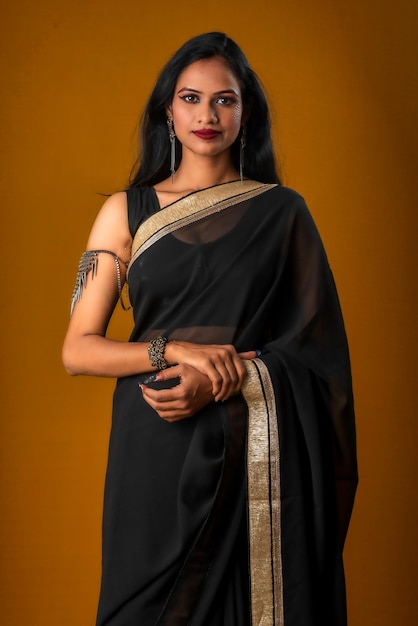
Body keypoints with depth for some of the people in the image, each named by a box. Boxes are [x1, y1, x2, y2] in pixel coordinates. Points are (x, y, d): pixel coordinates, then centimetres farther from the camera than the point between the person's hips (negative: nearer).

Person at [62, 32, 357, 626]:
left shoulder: (283, 211, 5)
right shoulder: (126, 212, 5)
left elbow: (314, 344, 1)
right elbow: (78, 350, 1)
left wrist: (222, 381, -14)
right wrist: (175, 350, -16)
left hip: (260, 455, 0)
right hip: (156, 449, 0)